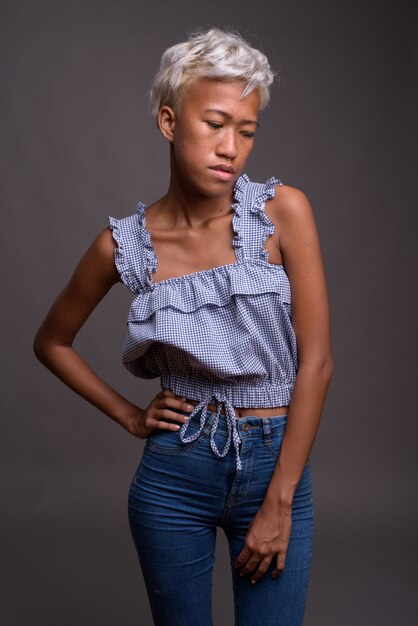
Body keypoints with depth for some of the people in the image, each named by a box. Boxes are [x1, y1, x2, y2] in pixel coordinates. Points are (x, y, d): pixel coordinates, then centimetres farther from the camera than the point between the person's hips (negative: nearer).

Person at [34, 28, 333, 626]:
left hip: (276, 464, -1)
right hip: (174, 471, 1)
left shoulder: (283, 211, -9)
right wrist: (128, 415, 4)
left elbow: (316, 361, -10)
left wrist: (279, 503, -11)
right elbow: (52, 342, 12)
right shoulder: (124, 244, -5)